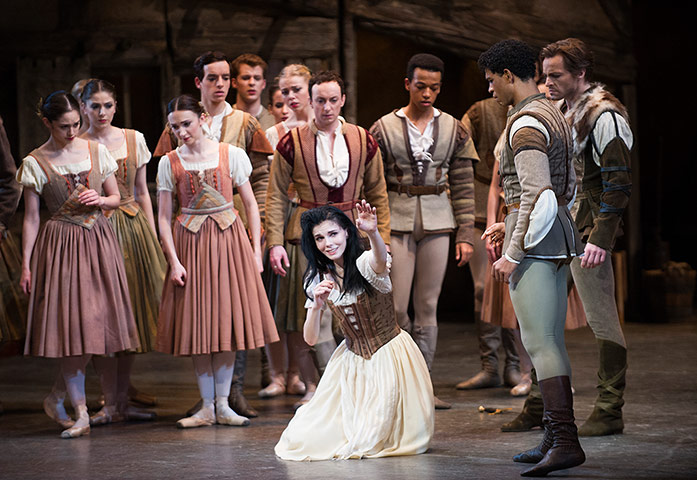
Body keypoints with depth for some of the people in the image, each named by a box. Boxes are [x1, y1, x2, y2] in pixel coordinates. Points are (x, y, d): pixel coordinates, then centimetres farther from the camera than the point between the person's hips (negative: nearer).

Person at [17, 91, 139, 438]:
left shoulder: (96, 151, 6)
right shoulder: (35, 162, -1)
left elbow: (116, 198, 14)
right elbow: (31, 217, 0)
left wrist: (99, 200, -8)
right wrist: (26, 264, -4)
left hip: (98, 241, 3)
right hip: (60, 245, -3)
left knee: (94, 323, 0)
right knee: (70, 324, -9)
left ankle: (57, 398, 19)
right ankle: (81, 413, -4)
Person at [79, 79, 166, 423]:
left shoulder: (134, 139, 8)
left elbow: (142, 192, 12)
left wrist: (153, 236, 9)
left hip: (133, 229, 3)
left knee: (132, 313, 5)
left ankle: (123, 397, 16)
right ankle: (110, 403, -1)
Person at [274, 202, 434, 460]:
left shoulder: (365, 263, -17)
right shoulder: (317, 278, 0)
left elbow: (380, 262, -45)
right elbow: (310, 339, -4)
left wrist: (373, 233, -67)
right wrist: (317, 305, -24)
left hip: (390, 355, -5)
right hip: (352, 360, 5)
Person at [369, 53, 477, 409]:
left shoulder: (453, 130, 6)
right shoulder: (384, 129, 1)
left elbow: (463, 187, 7)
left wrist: (465, 234, 2)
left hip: (438, 224, 2)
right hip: (397, 222, -2)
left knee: (428, 306, 4)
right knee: (395, 306, -6)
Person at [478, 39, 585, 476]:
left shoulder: (526, 124, -15)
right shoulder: (555, 115, 16)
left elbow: (536, 192, -23)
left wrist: (513, 252, -20)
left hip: (533, 241, -10)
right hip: (560, 232, 10)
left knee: (539, 342, -11)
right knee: (552, 342, 11)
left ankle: (565, 442, -15)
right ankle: (556, 439, 15)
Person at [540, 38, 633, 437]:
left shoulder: (604, 116, -11)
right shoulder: (562, 112, 15)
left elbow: (619, 183, -16)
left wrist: (601, 239, -21)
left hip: (586, 233, -9)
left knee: (602, 319, -3)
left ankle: (610, 412, 3)